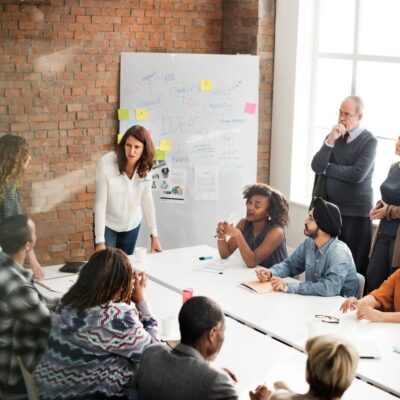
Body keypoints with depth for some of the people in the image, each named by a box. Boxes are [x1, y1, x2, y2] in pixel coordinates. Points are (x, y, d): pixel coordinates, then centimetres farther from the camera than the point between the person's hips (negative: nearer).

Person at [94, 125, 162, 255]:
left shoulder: (145, 167, -12)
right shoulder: (106, 164, -25)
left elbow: (147, 200, -4)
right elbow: (100, 203, -22)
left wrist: (154, 235, -4)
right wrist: (100, 241, -24)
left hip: (132, 224, 4)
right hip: (107, 224, -4)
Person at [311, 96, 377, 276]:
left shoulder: (369, 141, -6)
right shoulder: (333, 137, 9)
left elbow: (357, 174, -19)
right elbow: (316, 167, -2)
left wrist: (327, 168, -5)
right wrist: (330, 140, -13)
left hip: (356, 212, -4)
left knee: (354, 267, -2)